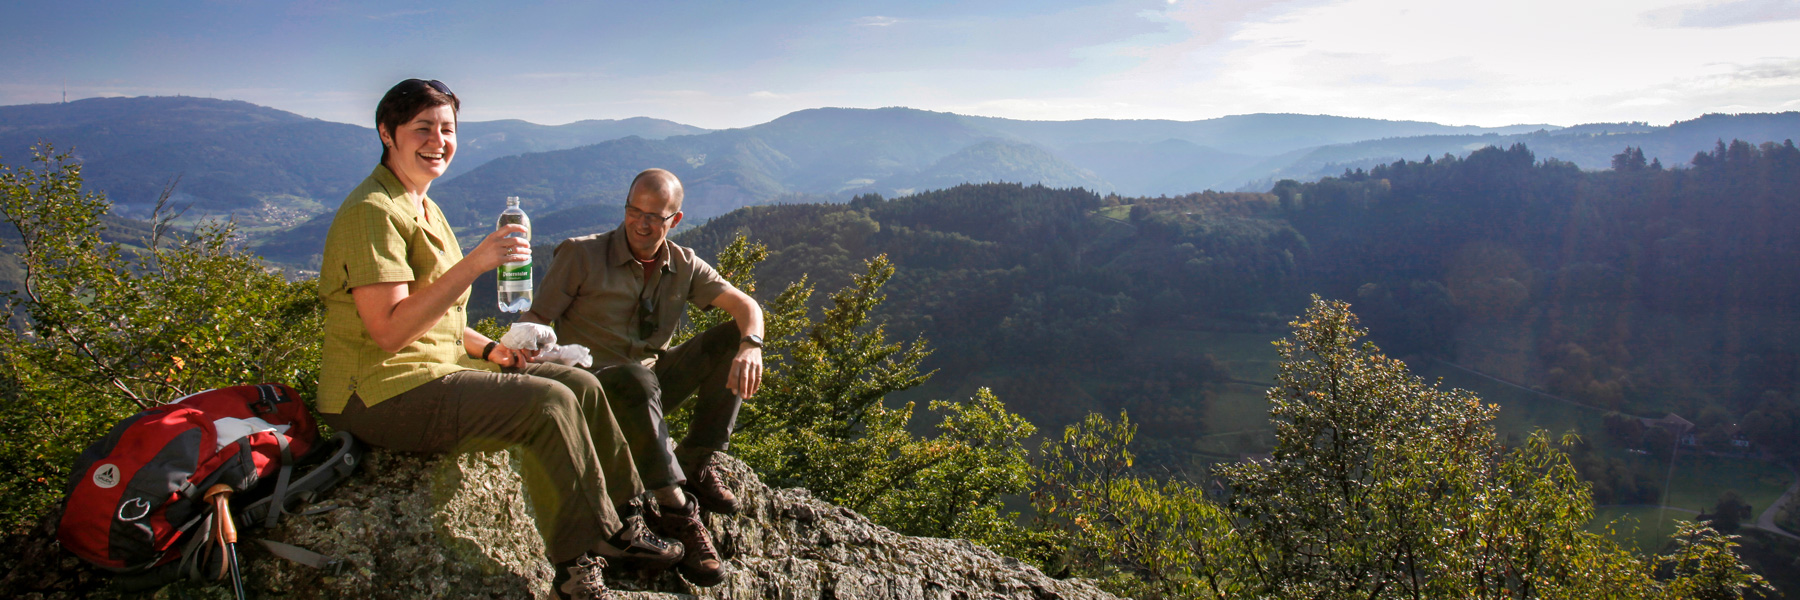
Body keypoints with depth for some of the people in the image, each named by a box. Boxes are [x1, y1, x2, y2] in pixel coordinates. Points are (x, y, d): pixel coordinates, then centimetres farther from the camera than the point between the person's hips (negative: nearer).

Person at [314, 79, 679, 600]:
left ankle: (627, 514, 8)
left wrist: (488, 348, 8)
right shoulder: (373, 211, -15)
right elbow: (388, 331, -24)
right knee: (548, 403, -24)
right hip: (381, 394, -10)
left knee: (581, 384, -1)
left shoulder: (424, 208, 17)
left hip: (436, 370, 10)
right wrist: (474, 264, -29)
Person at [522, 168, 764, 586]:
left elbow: (746, 306, -4)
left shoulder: (683, 266, 5)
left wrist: (750, 346, -26)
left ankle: (697, 464, -15)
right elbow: (536, 318, -6)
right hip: (591, 387, -4)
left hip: (654, 384, 5)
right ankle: (675, 511, -38)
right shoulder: (581, 255, -4)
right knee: (636, 379, -39)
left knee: (732, 338, -13)